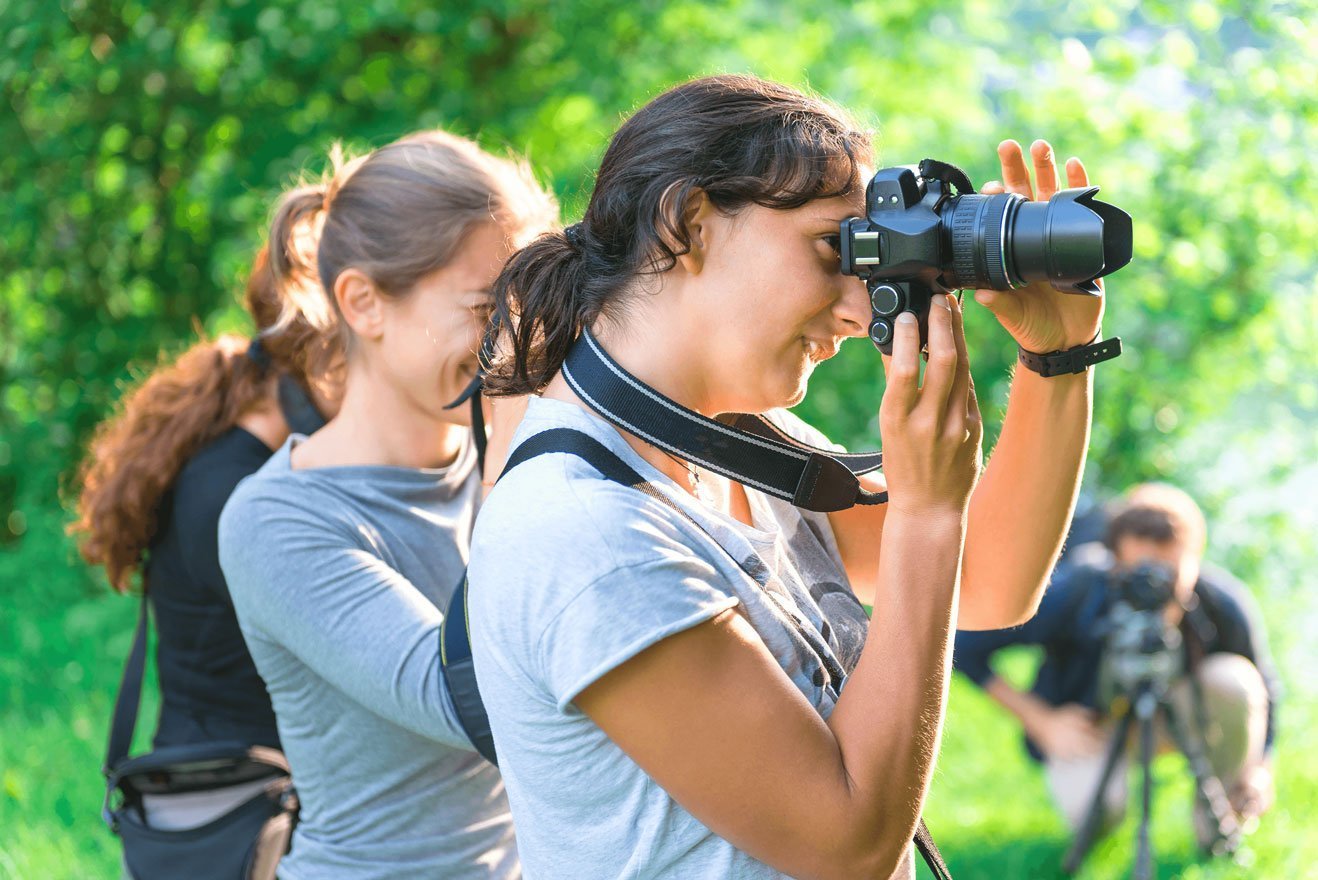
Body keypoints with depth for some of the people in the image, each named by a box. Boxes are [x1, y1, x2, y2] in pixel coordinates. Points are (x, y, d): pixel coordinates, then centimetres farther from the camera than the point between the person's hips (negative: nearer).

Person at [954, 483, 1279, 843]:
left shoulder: (1225, 604, -26)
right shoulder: (1074, 597, -31)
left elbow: (1264, 687, -4)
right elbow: (965, 645, -18)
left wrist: (1261, 768, -15)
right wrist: (1043, 724, -17)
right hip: (1093, 722, -2)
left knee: (1233, 681, -30)